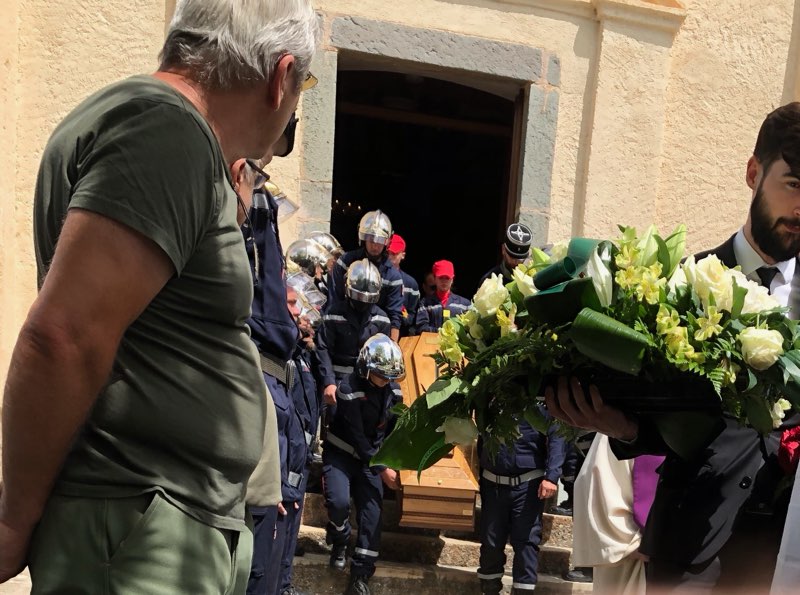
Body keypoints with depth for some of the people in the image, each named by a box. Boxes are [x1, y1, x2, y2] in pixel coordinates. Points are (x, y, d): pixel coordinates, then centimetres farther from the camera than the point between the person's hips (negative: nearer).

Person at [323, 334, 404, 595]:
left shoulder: (392, 389, -4)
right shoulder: (349, 389, -22)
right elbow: (356, 437, -22)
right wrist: (381, 469, -22)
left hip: (370, 456, 5)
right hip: (341, 453, -4)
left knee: (372, 510, -7)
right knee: (338, 500, -26)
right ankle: (340, 543, 7)